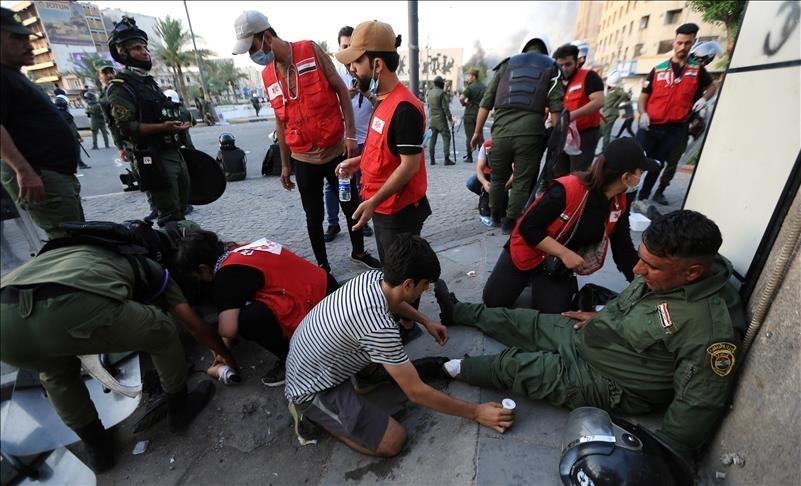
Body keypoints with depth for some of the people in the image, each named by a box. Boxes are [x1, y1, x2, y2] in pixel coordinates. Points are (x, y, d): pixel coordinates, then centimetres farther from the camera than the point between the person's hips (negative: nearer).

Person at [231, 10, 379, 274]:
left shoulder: (311, 51, -4)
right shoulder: (267, 76, 7)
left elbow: (341, 91, -4)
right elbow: (281, 121, 11)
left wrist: (350, 135, -13)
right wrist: (285, 164, 11)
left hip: (336, 151, -2)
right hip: (303, 159, 3)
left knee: (351, 206, 10)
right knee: (314, 216, 8)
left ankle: (359, 251, 33)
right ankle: (323, 265, 25)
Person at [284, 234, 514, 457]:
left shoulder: (372, 277, -12)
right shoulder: (379, 327, -35)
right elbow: (416, 392, -24)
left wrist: (427, 322, 14)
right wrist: (476, 412, -14)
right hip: (312, 388, -8)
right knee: (393, 441, -9)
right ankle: (313, 410, 3)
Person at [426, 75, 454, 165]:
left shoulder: (429, 92, 9)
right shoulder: (441, 93, -11)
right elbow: (445, 107, -13)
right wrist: (450, 119, -9)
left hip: (432, 118, 7)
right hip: (441, 119, -7)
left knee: (433, 138, 10)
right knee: (446, 137, -2)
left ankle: (432, 159, 9)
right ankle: (447, 159, -7)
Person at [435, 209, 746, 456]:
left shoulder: (712, 328, -33)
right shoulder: (664, 269, -10)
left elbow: (699, 407, -27)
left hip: (611, 385, -7)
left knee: (514, 366, -8)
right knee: (519, 322, 11)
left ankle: (451, 368, 16)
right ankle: (457, 312, 31)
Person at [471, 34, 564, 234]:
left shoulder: (507, 64, 19)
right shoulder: (550, 67, 14)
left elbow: (486, 102, 12)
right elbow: (555, 107, 0)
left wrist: (478, 131, 16)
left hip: (501, 131, 2)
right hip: (530, 132, -2)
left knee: (498, 177, 18)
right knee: (522, 181, 9)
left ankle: (496, 217, 33)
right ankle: (510, 223, 14)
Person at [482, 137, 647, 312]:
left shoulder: (620, 204, -9)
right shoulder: (567, 190, -31)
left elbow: (624, 250, -1)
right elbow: (528, 228, -27)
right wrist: (564, 253, -29)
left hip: (561, 265, 4)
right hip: (528, 253, -4)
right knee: (493, 301, -2)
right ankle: (529, 278, 26)